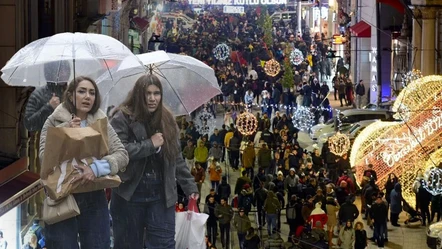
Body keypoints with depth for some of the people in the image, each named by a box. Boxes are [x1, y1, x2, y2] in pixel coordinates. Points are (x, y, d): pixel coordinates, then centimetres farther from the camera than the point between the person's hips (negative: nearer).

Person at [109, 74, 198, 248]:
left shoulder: (167, 120, 9)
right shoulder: (123, 119, -6)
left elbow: (176, 158, 13)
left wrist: (190, 187, 8)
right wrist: (150, 144, -17)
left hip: (161, 195, 3)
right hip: (130, 194, -3)